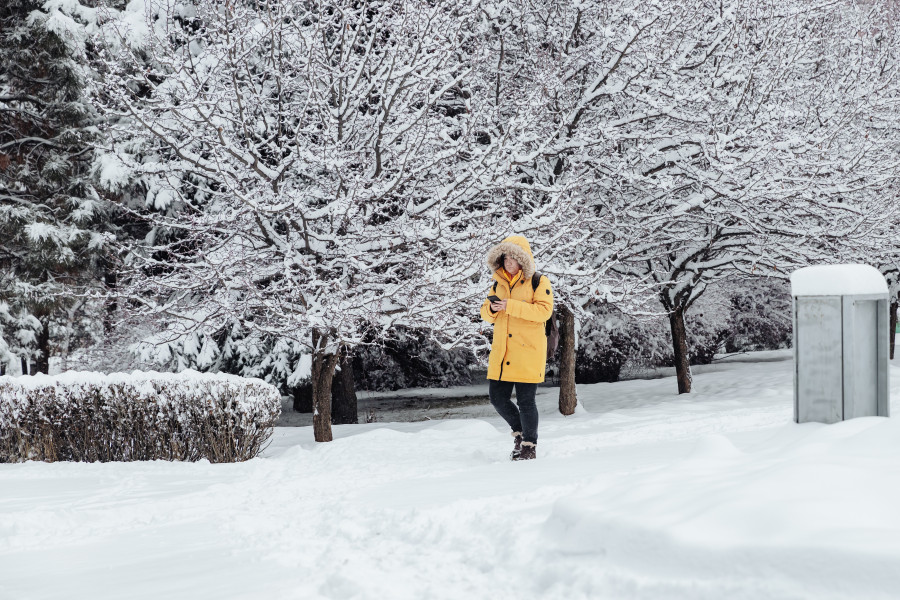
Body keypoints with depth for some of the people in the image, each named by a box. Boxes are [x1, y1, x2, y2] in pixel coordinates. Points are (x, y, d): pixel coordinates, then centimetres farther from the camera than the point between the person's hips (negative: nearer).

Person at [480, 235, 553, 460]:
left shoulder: (539, 282, -3)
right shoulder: (498, 283, 14)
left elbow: (544, 311, -16)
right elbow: (486, 313, 18)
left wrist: (510, 306, -21)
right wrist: (492, 309, -7)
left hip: (528, 352, -6)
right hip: (501, 353, 6)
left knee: (525, 401, -3)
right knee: (498, 398, 5)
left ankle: (529, 446, 11)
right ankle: (519, 432, 29)